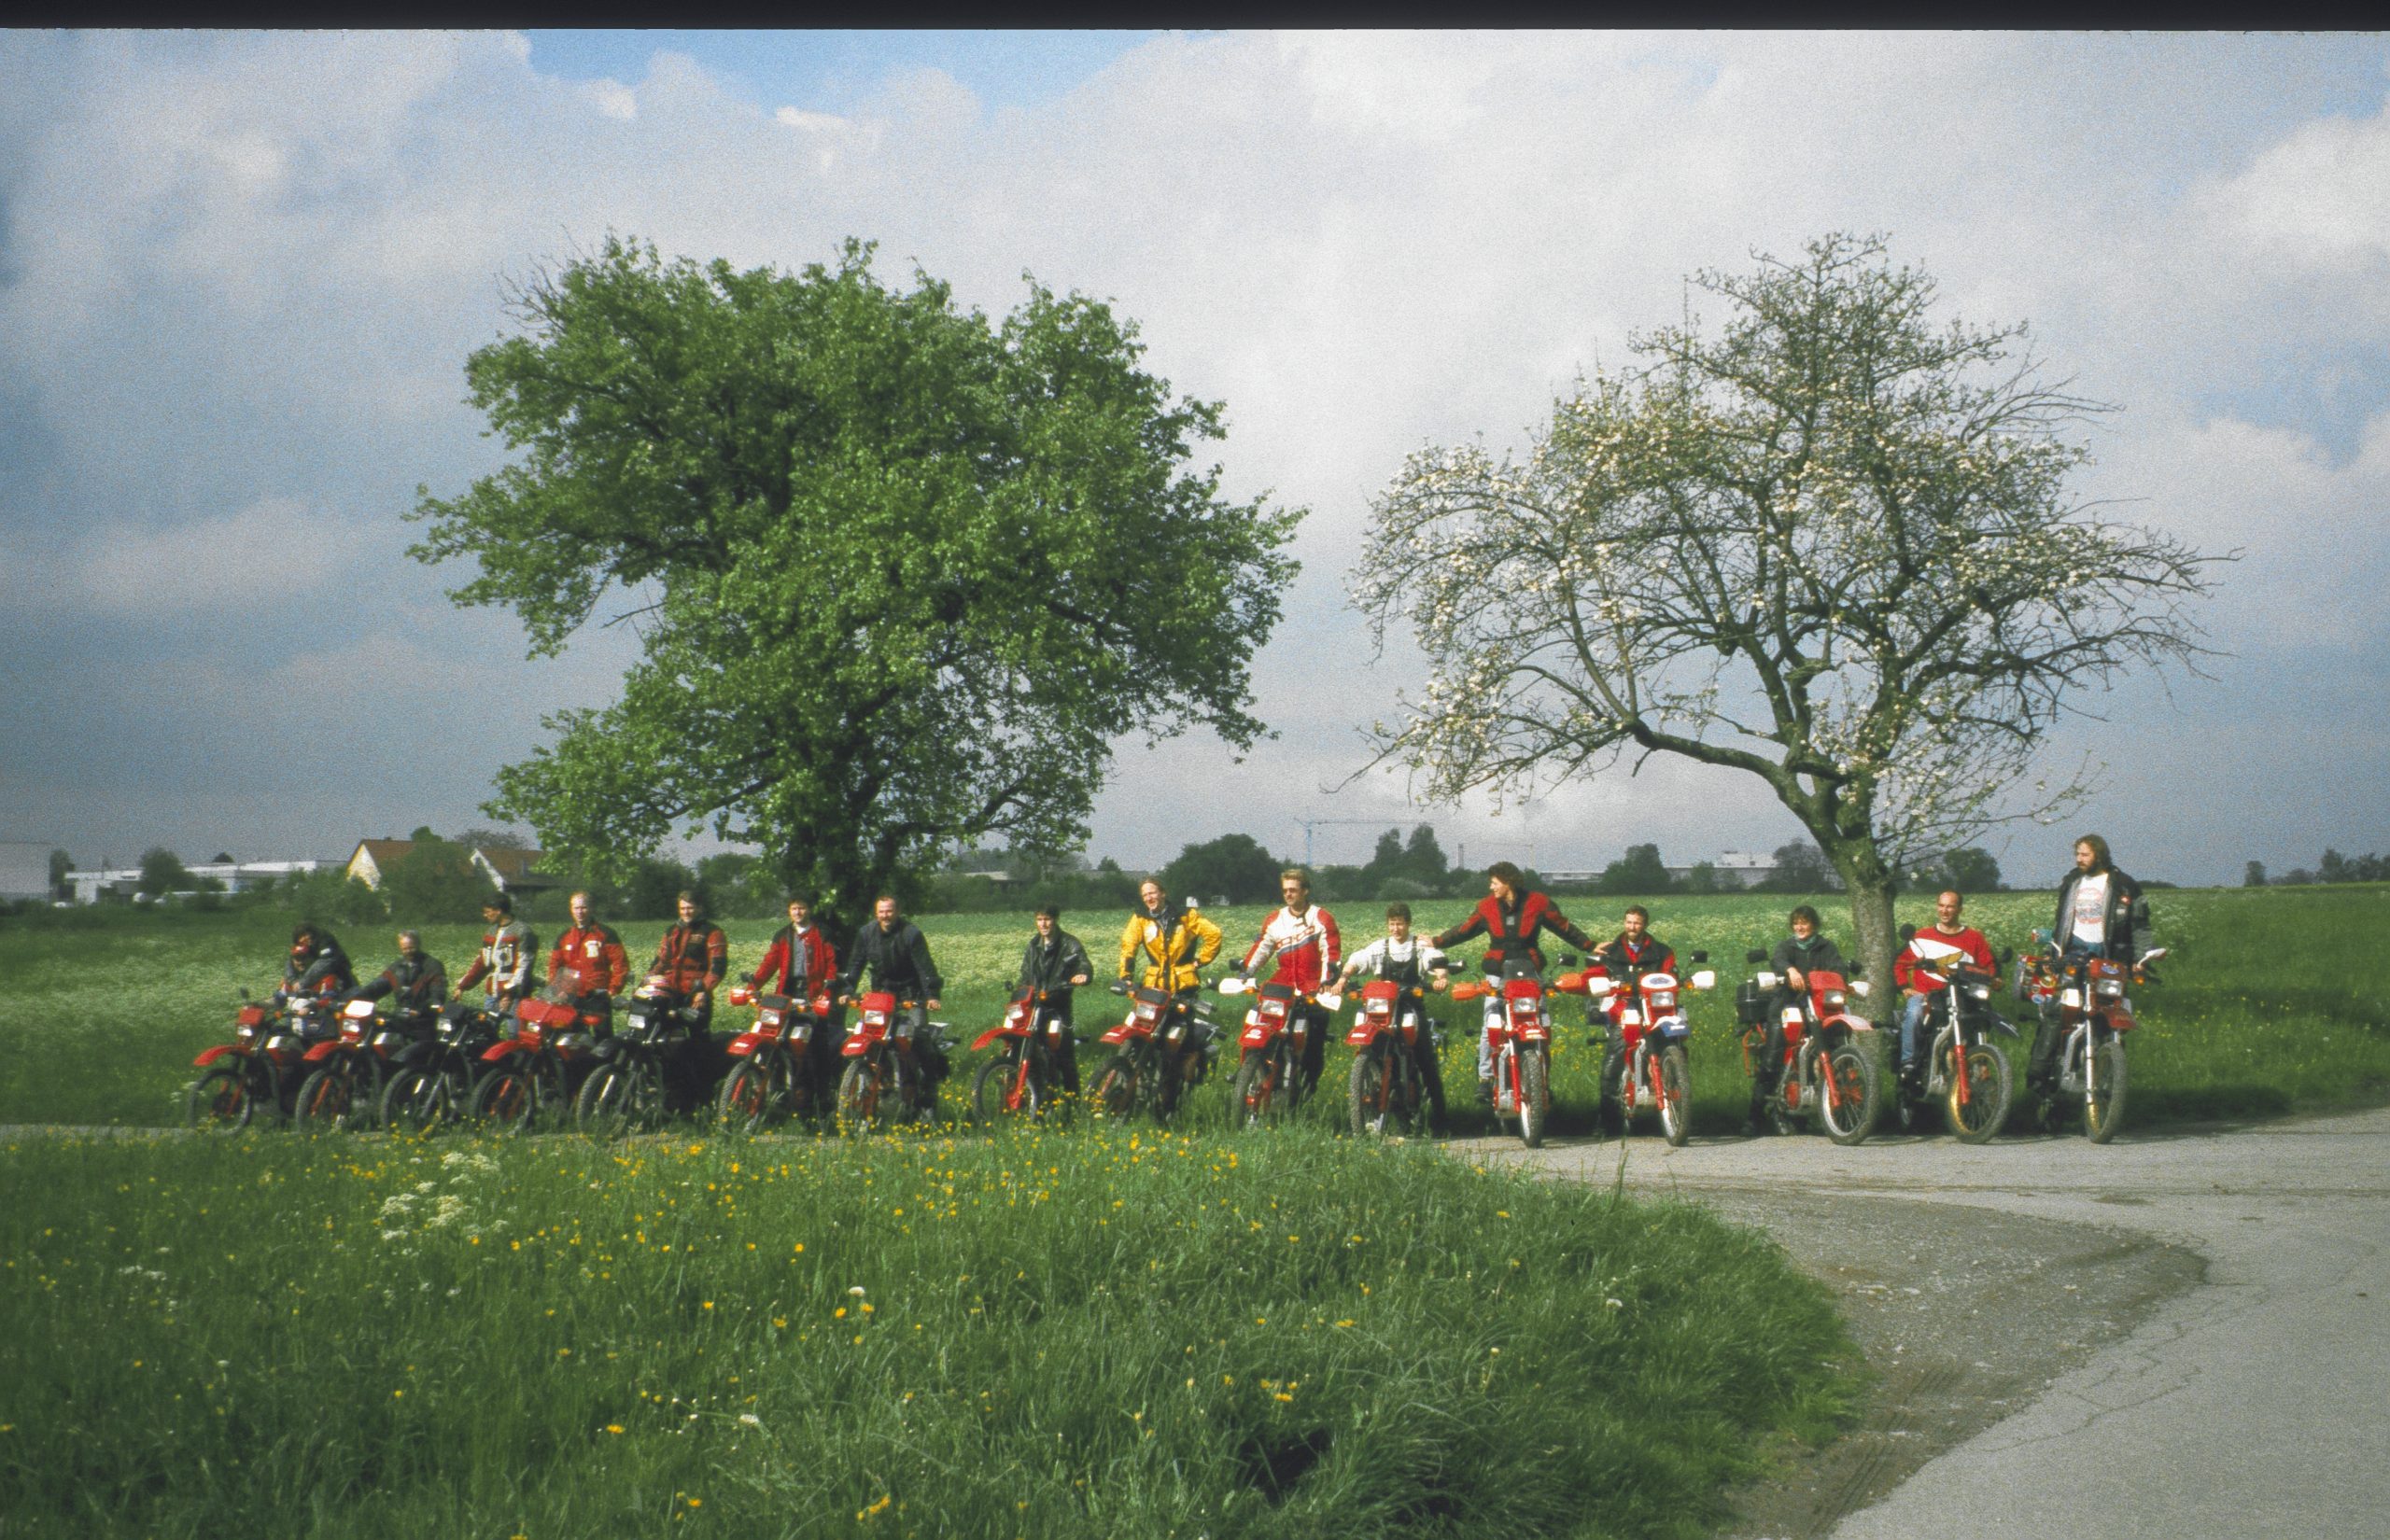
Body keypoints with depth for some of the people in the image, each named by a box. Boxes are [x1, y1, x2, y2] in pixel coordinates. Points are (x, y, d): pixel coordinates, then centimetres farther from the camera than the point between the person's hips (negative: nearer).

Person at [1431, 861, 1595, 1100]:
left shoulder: (1537, 903, 2)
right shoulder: (1487, 906, 7)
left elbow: (1564, 928, 7)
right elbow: (1465, 929, 13)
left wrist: (1591, 947, 2)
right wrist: (1436, 943, 8)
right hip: (1497, 975, 1)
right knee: (1491, 1027, -5)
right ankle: (1485, 1078, -1)